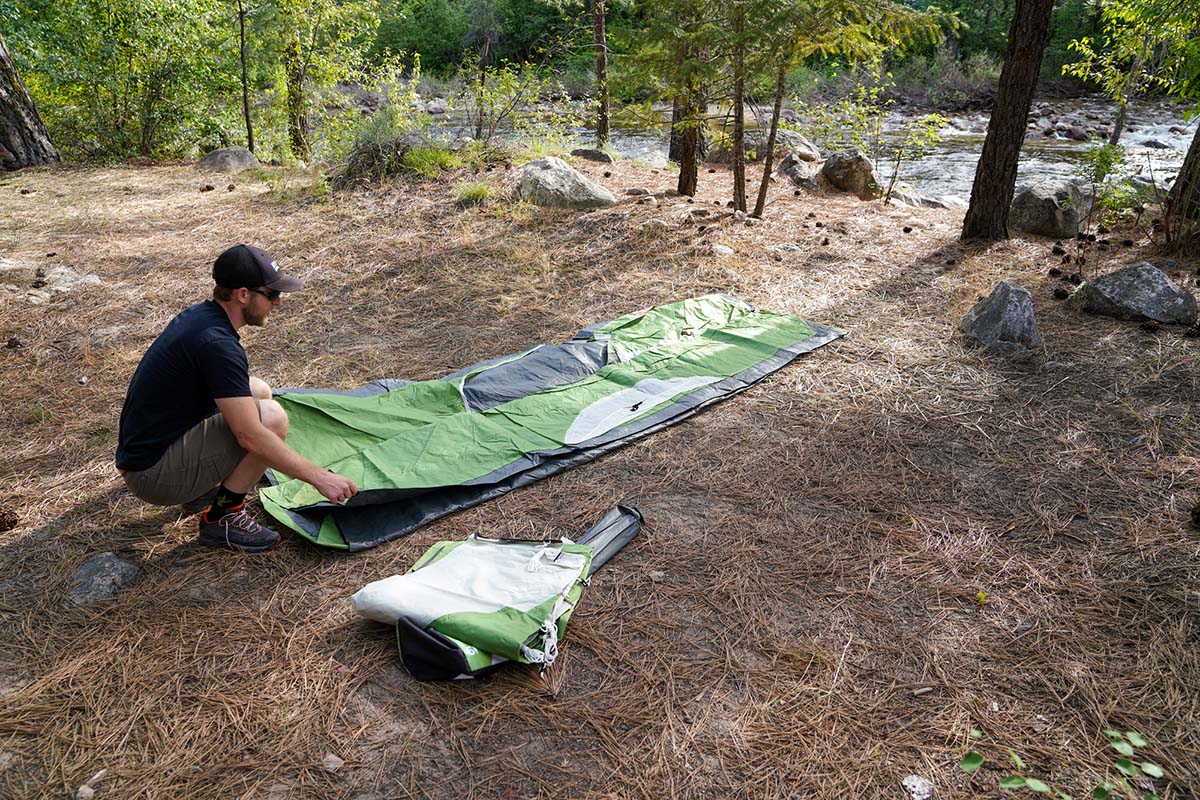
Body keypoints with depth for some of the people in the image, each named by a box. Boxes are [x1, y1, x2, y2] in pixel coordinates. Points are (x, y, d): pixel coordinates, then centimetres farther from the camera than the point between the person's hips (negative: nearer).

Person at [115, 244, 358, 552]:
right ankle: (221, 518, -4)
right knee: (272, 417, -21)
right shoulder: (216, 343, -25)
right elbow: (250, 435, -28)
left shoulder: (199, 315, 5)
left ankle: (204, 488, 14)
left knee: (258, 391, 12)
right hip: (155, 475, -10)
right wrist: (319, 477, -24)